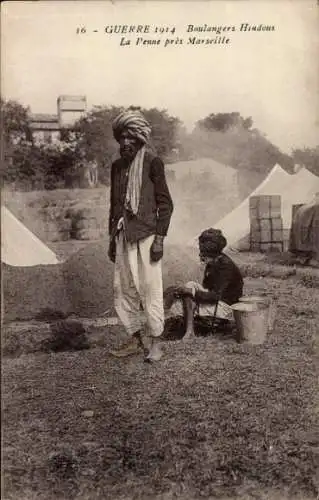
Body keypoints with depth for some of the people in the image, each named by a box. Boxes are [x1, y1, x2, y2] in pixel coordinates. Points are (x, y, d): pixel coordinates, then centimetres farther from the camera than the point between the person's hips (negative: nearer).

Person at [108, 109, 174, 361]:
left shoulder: (152, 162, -3)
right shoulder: (117, 166, 14)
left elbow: (165, 203, -4)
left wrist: (159, 238, -11)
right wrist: (112, 238, 17)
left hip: (146, 235, -6)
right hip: (123, 236, 6)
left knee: (150, 289, -3)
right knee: (123, 289, 8)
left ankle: (155, 342, 10)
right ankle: (135, 338, 21)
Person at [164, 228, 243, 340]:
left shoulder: (225, 265, -20)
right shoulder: (213, 262, 5)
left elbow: (215, 296, -27)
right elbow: (206, 287, 10)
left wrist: (192, 291, -29)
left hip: (226, 307, -9)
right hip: (213, 301, 9)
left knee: (190, 286, -22)